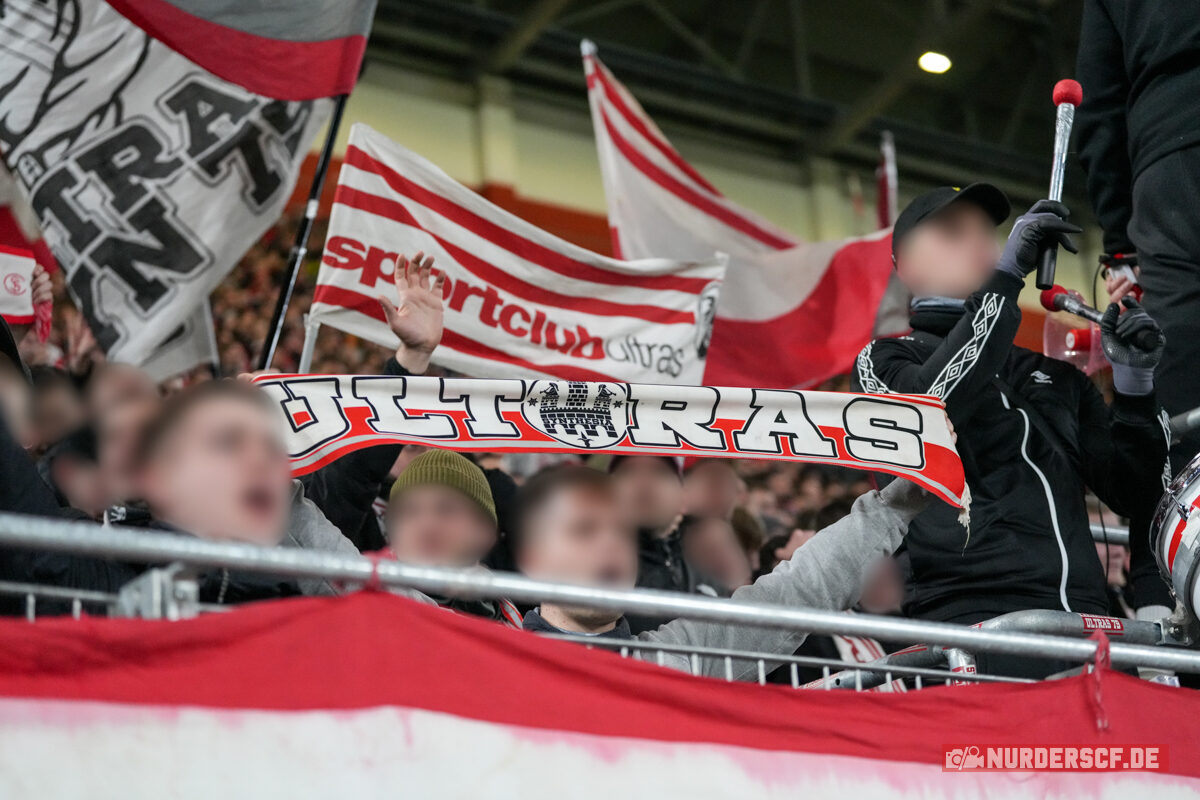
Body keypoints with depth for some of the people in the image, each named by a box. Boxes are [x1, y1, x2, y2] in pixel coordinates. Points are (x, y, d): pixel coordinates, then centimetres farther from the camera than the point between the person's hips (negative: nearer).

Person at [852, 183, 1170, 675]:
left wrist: (1135, 381, 10)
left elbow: (1133, 493, 24)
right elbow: (926, 405, -10)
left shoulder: (1057, 378, 30)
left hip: (1082, 613, 5)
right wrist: (1005, 275, -6)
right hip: (970, 612, -4)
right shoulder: (887, 359, 16)